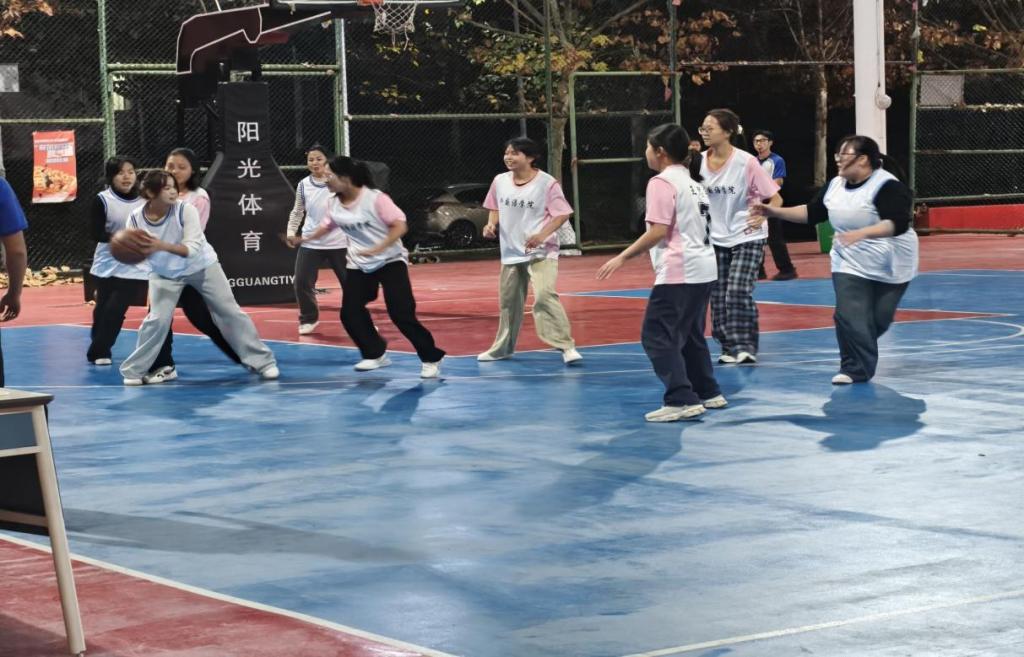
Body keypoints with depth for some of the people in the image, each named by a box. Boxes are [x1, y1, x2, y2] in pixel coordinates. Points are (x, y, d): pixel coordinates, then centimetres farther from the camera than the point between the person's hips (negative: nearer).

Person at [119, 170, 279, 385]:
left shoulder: (186, 210, -28)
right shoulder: (136, 218, -22)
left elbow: (193, 249, -34)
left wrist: (162, 246, -49)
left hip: (201, 267, -1)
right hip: (165, 273, 1)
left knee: (230, 312, 0)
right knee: (157, 320, -13)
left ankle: (262, 362, 9)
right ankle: (133, 371, 3)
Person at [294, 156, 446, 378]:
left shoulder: (375, 198, -22)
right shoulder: (333, 203, -2)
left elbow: (400, 225, -24)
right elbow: (328, 226, 20)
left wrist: (378, 248, -34)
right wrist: (304, 239, 17)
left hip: (390, 261, -6)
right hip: (359, 265, 6)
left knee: (402, 314, -14)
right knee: (350, 313, -2)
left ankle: (431, 359, -2)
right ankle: (376, 354, 15)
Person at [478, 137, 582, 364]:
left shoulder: (547, 183, -14)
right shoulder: (500, 181, 2)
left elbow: (562, 213, -12)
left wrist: (542, 235, -25)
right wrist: (491, 225, -5)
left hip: (541, 252, -6)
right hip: (511, 252, 6)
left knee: (544, 296, -23)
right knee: (508, 301, 16)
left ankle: (566, 346, -20)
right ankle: (502, 347, 34)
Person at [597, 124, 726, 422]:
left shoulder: (662, 182, -10)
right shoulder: (691, 182, 17)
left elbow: (658, 231, -17)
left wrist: (622, 257, -14)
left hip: (679, 272, -10)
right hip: (704, 269, 10)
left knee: (656, 335, -8)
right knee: (690, 334, 21)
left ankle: (682, 400, -14)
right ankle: (708, 393, 26)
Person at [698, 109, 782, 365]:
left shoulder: (746, 162, -14)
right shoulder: (701, 162, -2)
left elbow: (775, 198, -7)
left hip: (747, 239, -5)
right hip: (716, 240, 5)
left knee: (739, 292, -16)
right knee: (718, 296, 4)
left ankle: (745, 347, -7)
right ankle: (729, 348, 15)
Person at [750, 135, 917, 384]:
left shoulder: (887, 186, -20)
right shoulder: (835, 186, 2)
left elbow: (898, 223, -31)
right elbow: (812, 212, 10)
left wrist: (862, 233, -44)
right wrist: (773, 211, 1)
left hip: (889, 266, -4)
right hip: (850, 265, 4)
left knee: (879, 320, 6)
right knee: (849, 316, -11)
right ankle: (855, 369, 3)